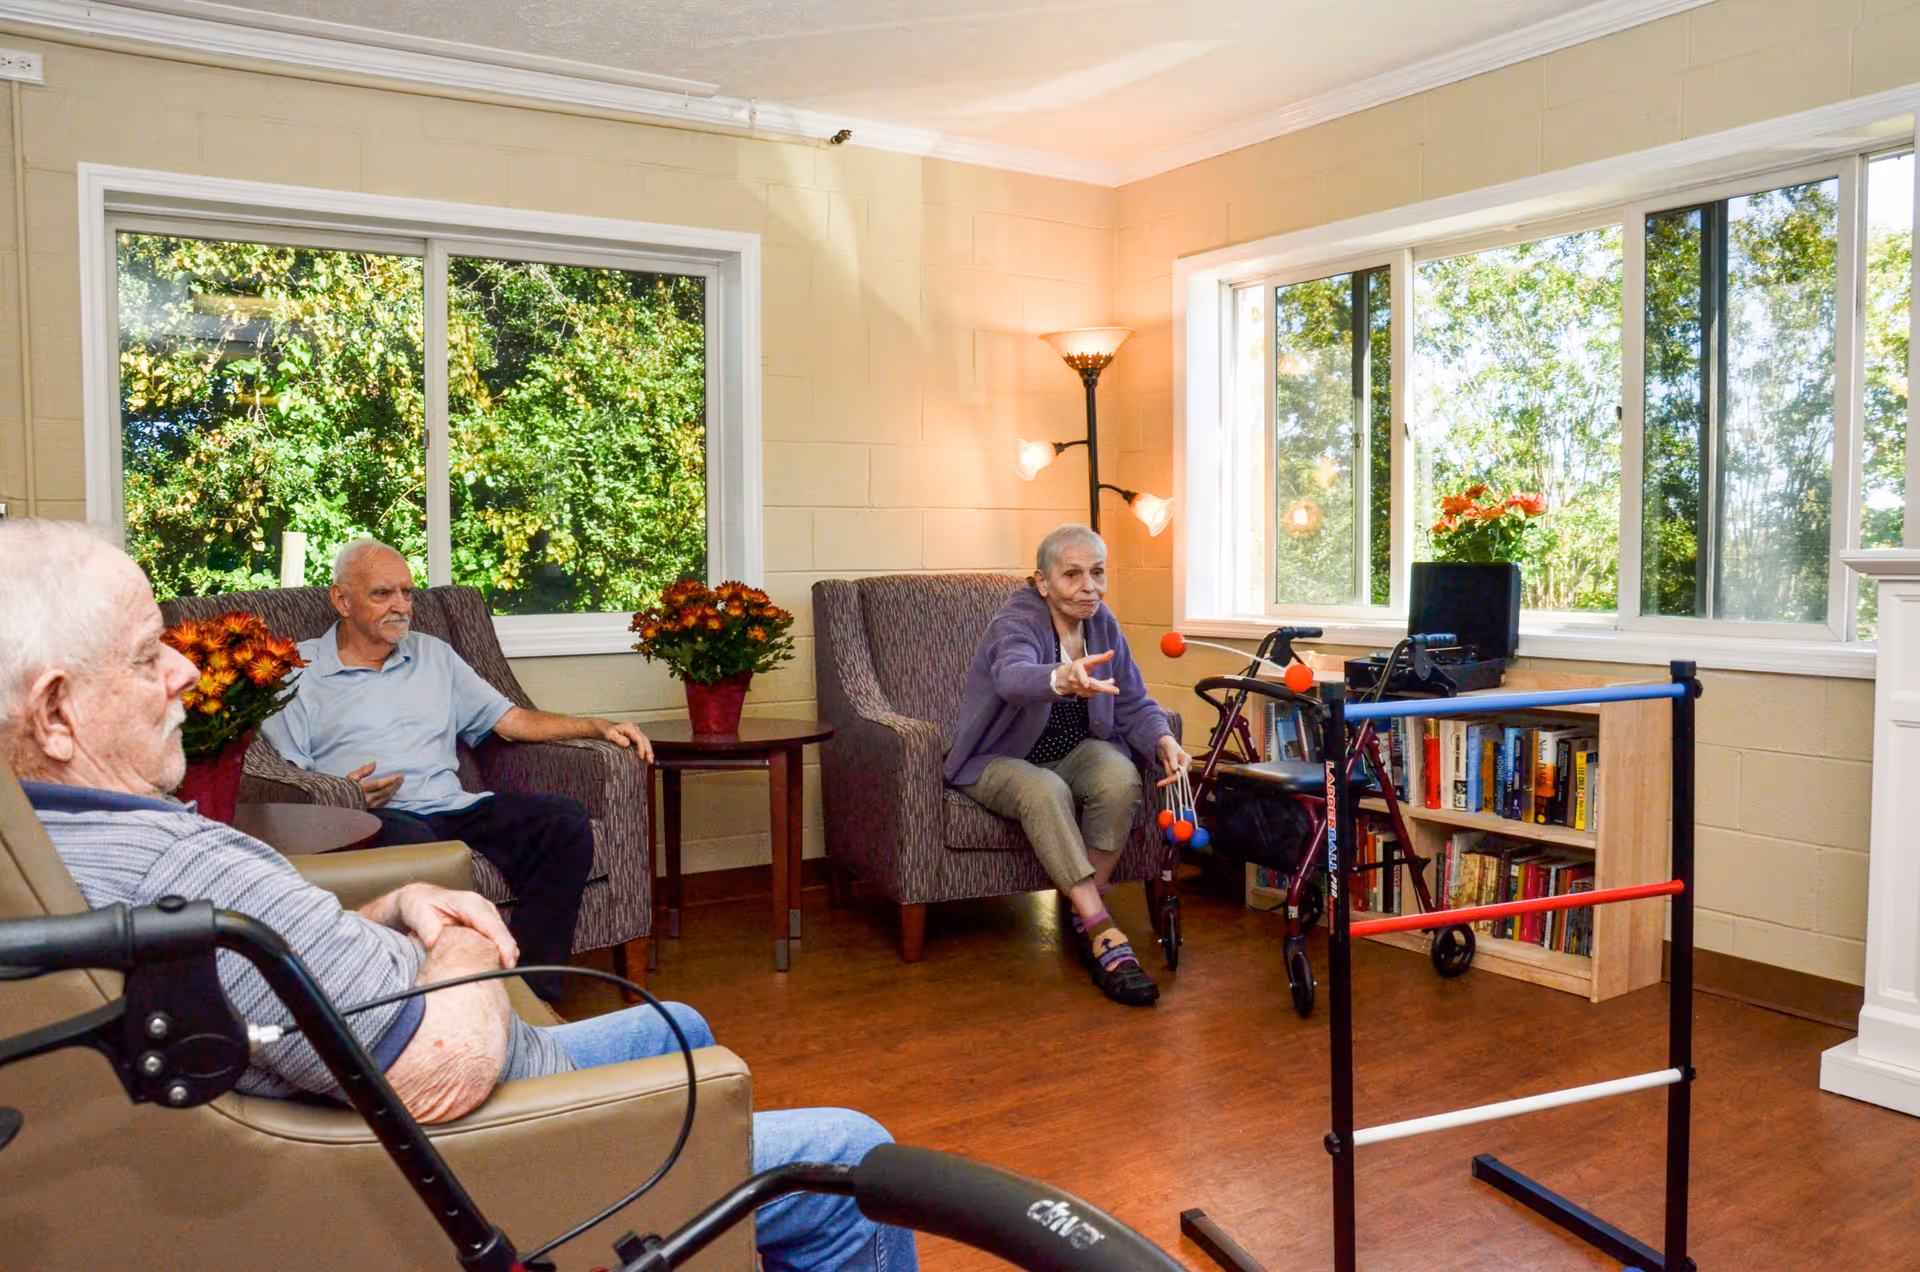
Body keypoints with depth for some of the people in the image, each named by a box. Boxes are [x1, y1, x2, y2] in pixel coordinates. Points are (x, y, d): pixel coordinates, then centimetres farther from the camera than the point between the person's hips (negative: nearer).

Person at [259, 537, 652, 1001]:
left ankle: (530, 992, -23)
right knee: (411, 841, -40)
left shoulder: (433, 654, 26)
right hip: (374, 818, -4)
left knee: (567, 823, -20)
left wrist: (598, 727, 7)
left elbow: (510, 720, 20)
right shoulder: (298, 670, 13)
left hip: (453, 807, 5)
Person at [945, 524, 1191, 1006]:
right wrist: (1062, 679, -69)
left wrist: (1164, 742, -20)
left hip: (1072, 751, 5)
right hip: (998, 760, -5)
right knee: (1045, 791, -37)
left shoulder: (1102, 623, -2)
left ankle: (1083, 909, -13)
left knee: (1121, 778, -27)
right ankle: (1103, 935, -36)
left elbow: (1134, 704, 2)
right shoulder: (1017, 622, -22)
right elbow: (1012, 676, -46)